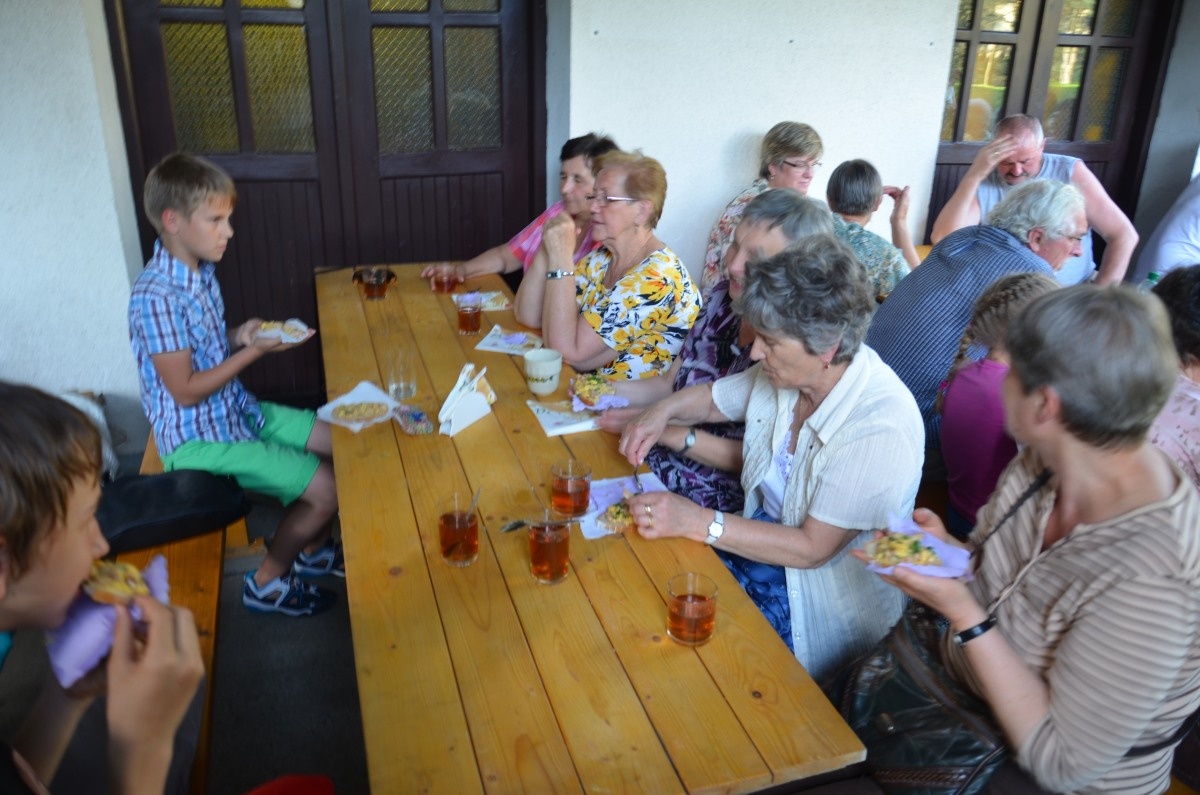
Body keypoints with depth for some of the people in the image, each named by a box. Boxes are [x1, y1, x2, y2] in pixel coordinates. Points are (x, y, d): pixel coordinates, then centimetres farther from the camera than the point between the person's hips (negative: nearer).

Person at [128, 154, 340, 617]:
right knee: (327, 489, -13)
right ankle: (267, 582, 10)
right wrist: (254, 350, -20)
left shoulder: (201, 270, 2)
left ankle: (314, 549, 26)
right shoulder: (156, 295, -25)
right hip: (199, 437, -9)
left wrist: (239, 336, -4)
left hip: (237, 410, 9)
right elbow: (186, 391, -22)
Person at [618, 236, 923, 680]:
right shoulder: (784, 372, -5)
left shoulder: (878, 429, -27)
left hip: (819, 606, -7)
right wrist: (663, 412, -6)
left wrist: (698, 522, -27)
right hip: (757, 549, 7)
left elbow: (812, 548, -24)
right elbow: (713, 398, 15)